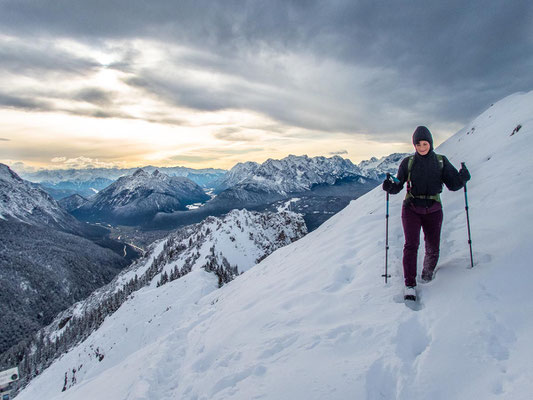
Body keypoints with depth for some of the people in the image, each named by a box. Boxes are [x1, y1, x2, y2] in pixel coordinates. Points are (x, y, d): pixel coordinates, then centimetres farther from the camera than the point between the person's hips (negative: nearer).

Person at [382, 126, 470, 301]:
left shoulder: (441, 161, 4)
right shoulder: (408, 162, 2)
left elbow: (453, 185, 0)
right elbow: (398, 185, 1)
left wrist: (462, 177, -20)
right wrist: (390, 187, -21)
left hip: (433, 210, 1)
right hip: (411, 208, -1)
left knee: (433, 249, 4)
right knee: (411, 244, -14)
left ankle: (428, 270, 35)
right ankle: (410, 285, -7)